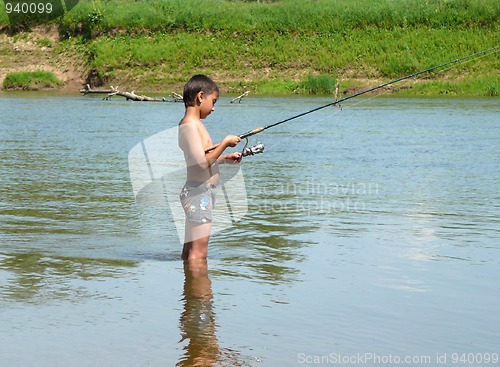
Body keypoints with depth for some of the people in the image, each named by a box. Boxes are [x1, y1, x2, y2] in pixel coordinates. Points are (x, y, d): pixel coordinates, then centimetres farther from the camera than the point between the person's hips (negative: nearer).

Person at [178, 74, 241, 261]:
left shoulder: (194, 123, 15)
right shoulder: (190, 125, -16)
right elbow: (202, 163, -22)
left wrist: (225, 158, 16)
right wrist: (225, 143, -13)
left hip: (201, 192, 11)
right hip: (199, 192, -11)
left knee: (189, 250, 13)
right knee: (199, 251, -10)